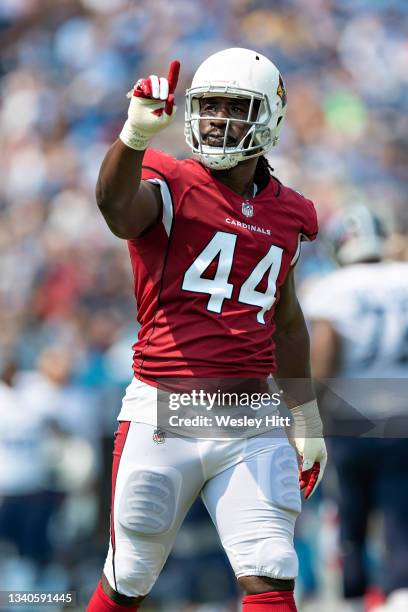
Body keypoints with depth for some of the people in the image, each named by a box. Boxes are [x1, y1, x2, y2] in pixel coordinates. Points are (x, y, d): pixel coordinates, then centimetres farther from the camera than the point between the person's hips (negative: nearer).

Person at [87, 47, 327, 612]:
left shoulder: (285, 215, 11)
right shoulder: (171, 186, -4)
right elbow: (116, 205, -29)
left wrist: (307, 420, 28)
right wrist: (136, 133, -49)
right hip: (164, 413, -3)